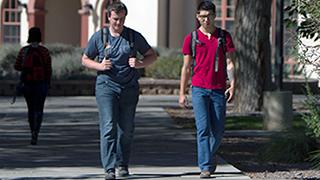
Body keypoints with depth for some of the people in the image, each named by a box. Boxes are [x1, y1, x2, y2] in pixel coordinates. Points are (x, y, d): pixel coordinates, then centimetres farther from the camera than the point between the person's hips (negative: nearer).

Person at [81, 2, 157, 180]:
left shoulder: (134, 36, 5)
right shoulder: (99, 36, 3)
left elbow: (152, 55, 13)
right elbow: (85, 59, 12)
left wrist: (140, 64, -8)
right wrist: (100, 66, -8)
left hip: (129, 87, 2)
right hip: (106, 86, -2)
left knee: (126, 129, 6)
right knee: (109, 127, -14)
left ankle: (122, 164, 22)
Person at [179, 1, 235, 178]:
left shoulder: (224, 36, 5)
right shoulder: (191, 38, 4)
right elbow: (186, 67, 9)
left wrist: (232, 85, -10)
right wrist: (182, 93, 7)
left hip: (219, 90, 2)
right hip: (199, 89, -1)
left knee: (218, 130, 6)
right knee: (203, 128, -11)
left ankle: (211, 155, 34)